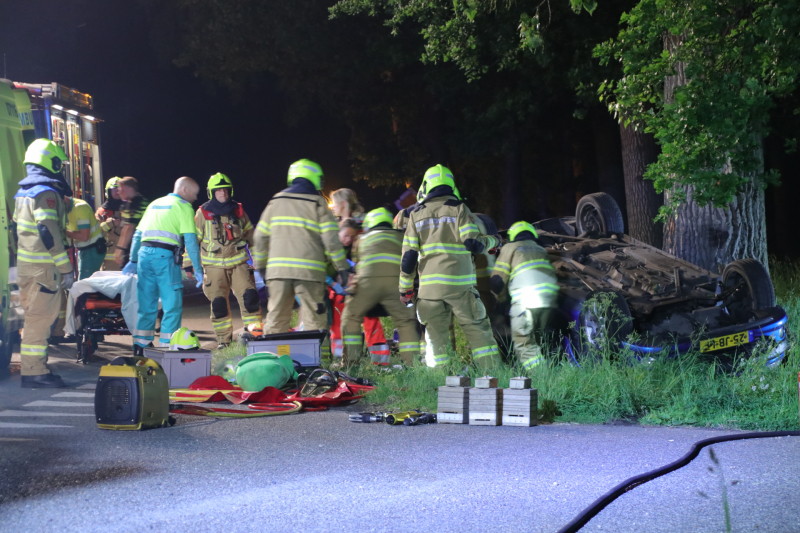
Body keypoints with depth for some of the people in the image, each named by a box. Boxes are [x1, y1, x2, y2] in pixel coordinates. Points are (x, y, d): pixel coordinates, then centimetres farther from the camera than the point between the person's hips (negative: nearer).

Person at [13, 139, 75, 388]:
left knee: (34, 317, 16)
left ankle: (32, 369, 22)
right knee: (40, 318, -5)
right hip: (43, 267, -9)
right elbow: (49, 233, -21)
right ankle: (34, 371, -3)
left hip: (25, 264, 10)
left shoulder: (22, 192, 16)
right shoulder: (46, 193, -15)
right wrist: (66, 269, -19)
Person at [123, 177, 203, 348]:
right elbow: (190, 240, -4)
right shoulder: (183, 206, 4)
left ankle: (141, 345, 13)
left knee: (146, 304, 12)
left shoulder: (154, 204, 24)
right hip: (165, 256, -6)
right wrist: (197, 269, -3)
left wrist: (133, 260, 28)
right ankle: (167, 347, -4)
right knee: (172, 305, 0)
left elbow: (138, 235, 24)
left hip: (144, 253, 6)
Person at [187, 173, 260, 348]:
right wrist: (188, 263, 4)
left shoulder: (238, 211, 8)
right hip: (214, 266, -1)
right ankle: (224, 339, 9)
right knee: (218, 303, -3)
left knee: (249, 296, -11)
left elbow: (250, 234, 18)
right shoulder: (203, 213, 1)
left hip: (239, 262, 1)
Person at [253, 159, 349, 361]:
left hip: (278, 268, 3)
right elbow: (330, 239, -3)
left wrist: (260, 265, 22)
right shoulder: (318, 204, 2)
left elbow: (261, 236, 13)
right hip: (309, 270, -3)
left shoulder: (276, 201, 13)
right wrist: (341, 267, 2)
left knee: (276, 318, 9)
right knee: (315, 319, 0)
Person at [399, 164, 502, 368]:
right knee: (478, 329, 2)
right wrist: (492, 241, 13)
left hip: (429, 285, 2)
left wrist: (405, 288, 13)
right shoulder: (459, 208, 2)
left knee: (436, 335, 7)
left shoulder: (416, 214, 11)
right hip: (459, 283, -2)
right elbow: (473, 243, -7)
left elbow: (408, 255, 7)